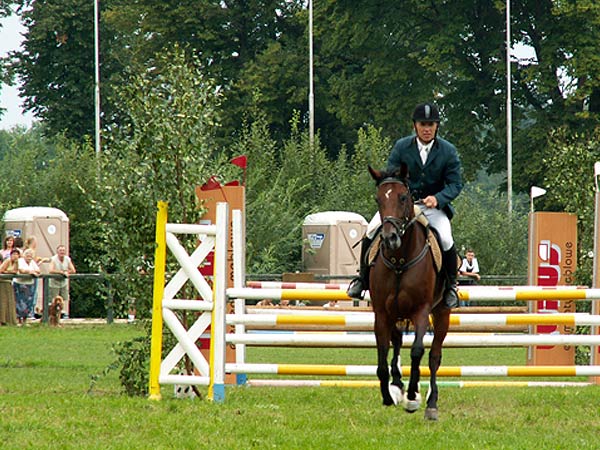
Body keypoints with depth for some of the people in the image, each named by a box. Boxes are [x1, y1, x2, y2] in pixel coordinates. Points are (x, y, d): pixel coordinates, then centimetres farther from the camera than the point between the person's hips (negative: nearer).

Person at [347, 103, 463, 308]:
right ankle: (362, 278, 1)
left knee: (445, 241, -26)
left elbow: (456, 184, -5)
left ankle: (451, 285, -1)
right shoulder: (401, 147, -2)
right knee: (372, 231, -18)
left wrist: (437, 198, -24)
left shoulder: (448, 151, -5)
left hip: (434, 206, -1)